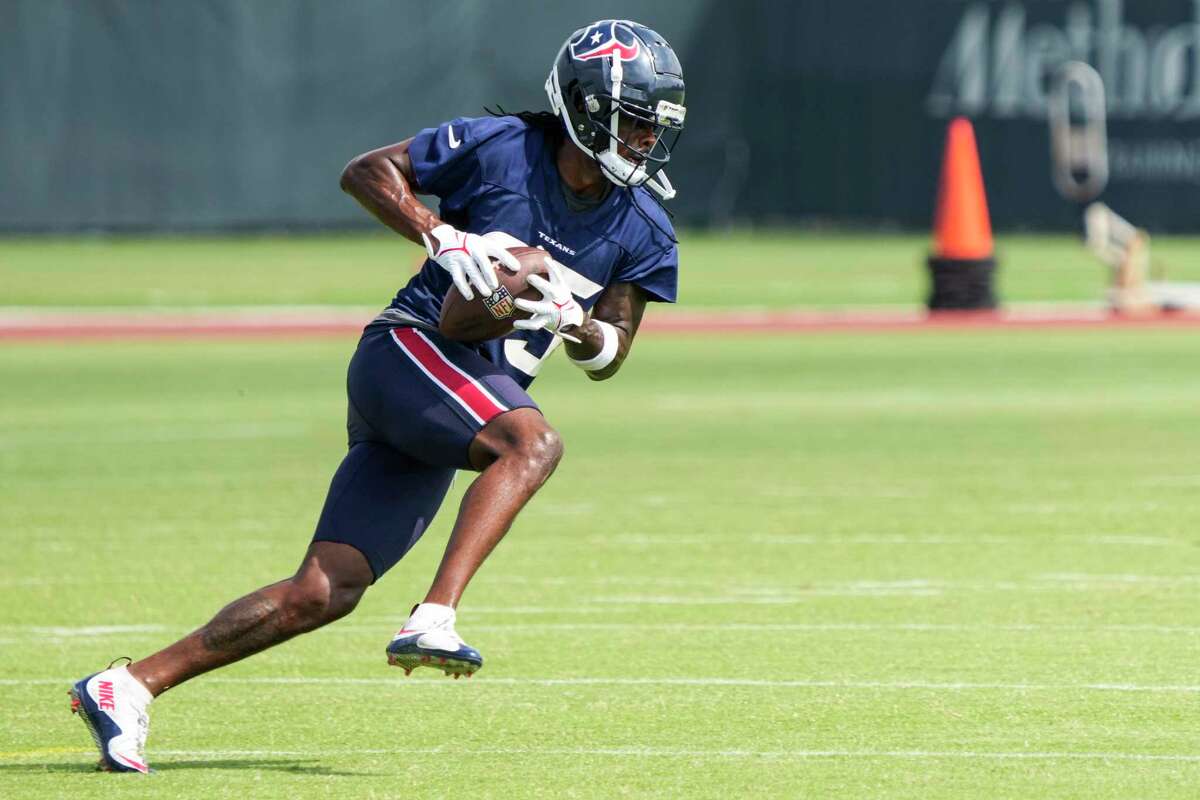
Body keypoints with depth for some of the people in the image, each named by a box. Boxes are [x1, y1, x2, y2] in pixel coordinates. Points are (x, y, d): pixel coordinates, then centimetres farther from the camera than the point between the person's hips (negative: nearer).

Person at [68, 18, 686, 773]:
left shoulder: (642, 233, 8)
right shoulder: (500, 148, -7)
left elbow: (608, 356, 12)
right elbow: (367, 171, 0)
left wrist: (574, 322, -11)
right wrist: (443, 238, -14)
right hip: (411, 348, -6)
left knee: (324, 593, -2)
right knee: (533, 441, -33)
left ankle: (129, 686, 1)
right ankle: (433, 619, -42)